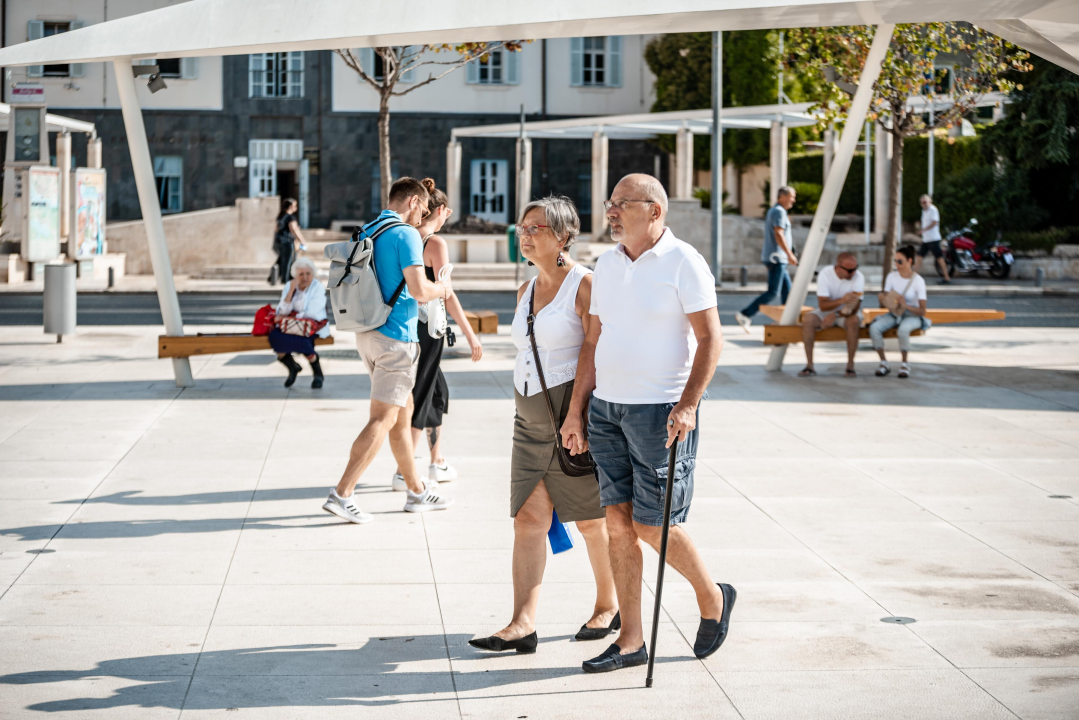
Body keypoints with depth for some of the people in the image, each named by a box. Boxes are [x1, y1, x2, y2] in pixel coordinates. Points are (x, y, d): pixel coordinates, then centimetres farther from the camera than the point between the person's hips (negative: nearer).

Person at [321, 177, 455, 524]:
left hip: (367, 333, 9)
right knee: (382, 419, -7)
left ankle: (417, 491, 24)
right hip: (396, 336, -9)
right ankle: (341, 494, -13)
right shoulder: (406, 235, -13)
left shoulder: (366, 233, 14)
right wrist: (441, 287, 1)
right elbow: (419, 289, -21)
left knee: (403, 411, 17)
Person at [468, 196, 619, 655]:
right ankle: (523, 625, -9)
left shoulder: (586, 285, -10)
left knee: (591, 520, 6)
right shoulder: (526, 291, 13)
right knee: (528, 517, -4)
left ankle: (608, 606, 25)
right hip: (532, 418, 7)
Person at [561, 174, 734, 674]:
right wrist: (576, 411, 11)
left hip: (661, 409, -7)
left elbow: (710, 338, -12)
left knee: (653, 525, -5)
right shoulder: (607, 264, 12)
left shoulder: (683, 262, -8)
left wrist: (687, 405, -21)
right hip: (606, 407, 7)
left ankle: (712, 599, 21)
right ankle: (630, 641, 10)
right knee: (618, 522, 5)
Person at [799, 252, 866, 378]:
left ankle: (850, 366, -27)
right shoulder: (825, 274, -19)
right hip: (826, 311, 1)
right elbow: (822, 305, -24)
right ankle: (809, 365, -24)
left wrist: (835, 315, -38)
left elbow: (855, 307, -23)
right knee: (808, 319, -28)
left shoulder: (858, 277, -19)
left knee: (854, 320, -35)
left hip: (846, 314, -1)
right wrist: (842, 300, -43)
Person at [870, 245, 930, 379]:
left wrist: (906, 305, -30)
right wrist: (883, 299, -24)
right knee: (874, 328, -27)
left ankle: (905, 364, -18)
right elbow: (884, 302, 1)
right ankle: (883, 363, -14)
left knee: (903, 329, -39)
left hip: (912, 316, -4)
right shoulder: (892, 276, 0)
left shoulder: (918, 280, -11)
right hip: (894, 314, 4)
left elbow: (922, 311, -13)